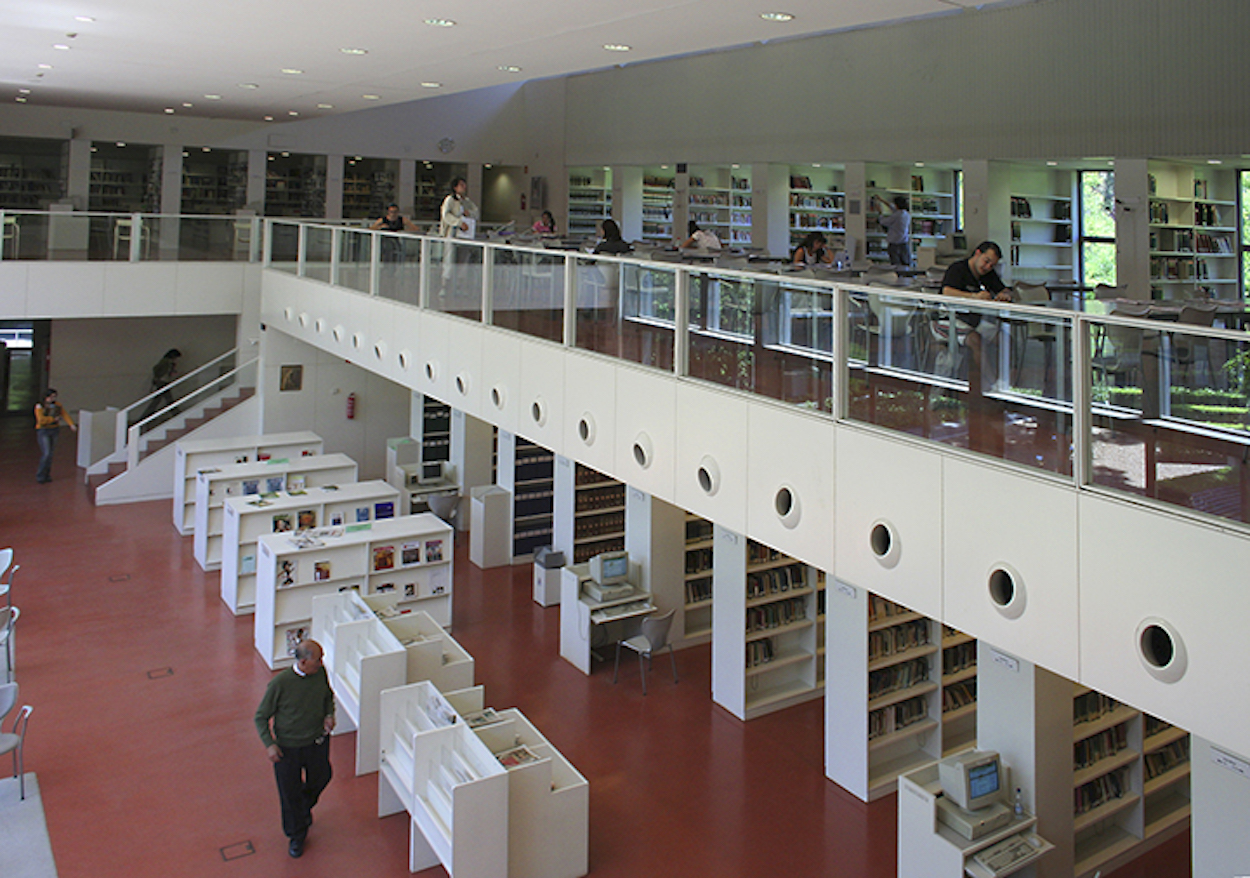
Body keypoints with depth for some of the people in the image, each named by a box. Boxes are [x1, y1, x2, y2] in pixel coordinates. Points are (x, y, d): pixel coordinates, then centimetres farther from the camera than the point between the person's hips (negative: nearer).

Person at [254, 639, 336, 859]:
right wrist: (269, 744, -20)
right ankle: (296, 835, 37)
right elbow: (261, 717, -12)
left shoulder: (321, 673, -12)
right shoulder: (280, 683, -25)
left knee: (320, 778, 23)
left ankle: (305, 806, 57)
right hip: (287, 748, -4)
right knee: (290, 793, 12)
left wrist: (329, 715, -7)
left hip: (317, 742, 4)